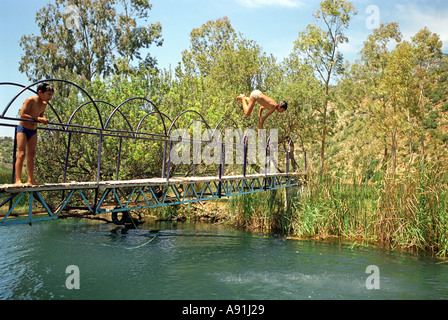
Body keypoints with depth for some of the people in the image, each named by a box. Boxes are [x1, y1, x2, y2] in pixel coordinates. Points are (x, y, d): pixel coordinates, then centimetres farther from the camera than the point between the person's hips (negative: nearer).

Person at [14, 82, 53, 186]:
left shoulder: (44, 104, 6)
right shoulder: (30, 100, -15)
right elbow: (22, 115, -21)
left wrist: (44, 119, -5)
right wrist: (37, 118, -26)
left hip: (33, 131, 7)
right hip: (23, 129, -7)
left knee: (31, 156, 6)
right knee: (22, 154, -11)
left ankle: (31, 180, 9)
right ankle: (18, 180, -9)